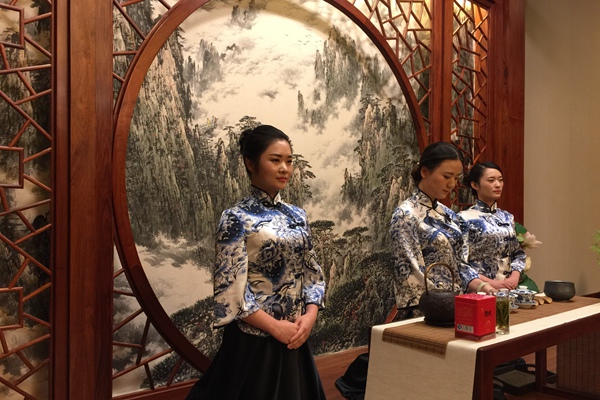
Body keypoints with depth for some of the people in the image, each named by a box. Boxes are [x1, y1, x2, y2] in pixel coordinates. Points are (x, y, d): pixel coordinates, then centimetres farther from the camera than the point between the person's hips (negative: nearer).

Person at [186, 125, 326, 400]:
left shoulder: (297, 215, 6)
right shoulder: (237, 219, -12)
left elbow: (312, 273, 8)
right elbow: (230, 288, -15)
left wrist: (309, 316, -7)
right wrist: (275, 326, -16)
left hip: (295, 337, 6)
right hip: (253, 339, -5)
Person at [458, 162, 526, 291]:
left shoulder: (507, 217, 14)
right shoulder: (465, 218, -4)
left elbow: (518, 253, 17)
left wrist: (514, 277, -1)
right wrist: (491, 283, -14)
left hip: (508, 288, 5)